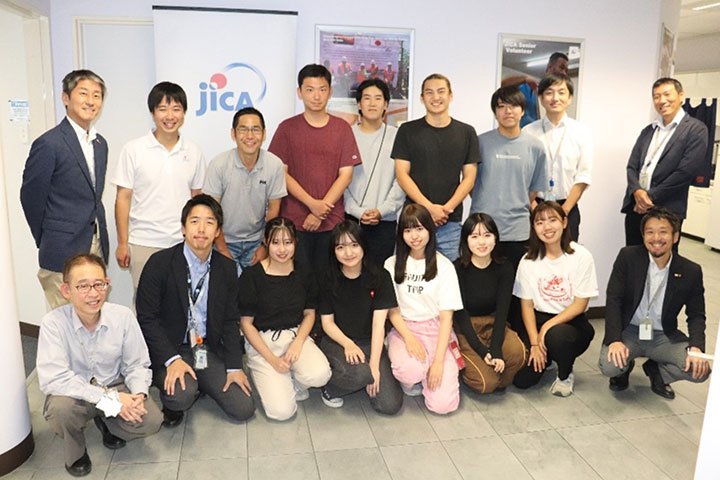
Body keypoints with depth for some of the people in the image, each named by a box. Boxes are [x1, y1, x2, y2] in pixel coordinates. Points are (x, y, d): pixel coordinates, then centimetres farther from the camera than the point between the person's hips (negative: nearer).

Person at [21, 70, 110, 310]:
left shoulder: (100, 143, 11)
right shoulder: (48, 144, -12)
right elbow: (30, 198, -7)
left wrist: (99, 240, 12)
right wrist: (48, 242, 3)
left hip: (97, 247, 7)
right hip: (64, 254, -7)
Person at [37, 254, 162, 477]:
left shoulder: (123, 316, -15)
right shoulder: (53, 323, -21)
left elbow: (137, 365, -4)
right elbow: (51, 379, -29)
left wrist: (138, 394, -25)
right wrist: (109, 398, -31)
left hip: (115, 387, 2)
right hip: (74, 394, -2)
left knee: (151, 420, -20)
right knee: (60, 408, -35)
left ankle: (107, 423, 15)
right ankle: (75, 453, 1)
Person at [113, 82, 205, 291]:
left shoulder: (194, 152, 6)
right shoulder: (133, 150, -1)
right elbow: (123, 198, 0)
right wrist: (122, 244, -2)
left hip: (184, 243, 2)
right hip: (144, 245, -2)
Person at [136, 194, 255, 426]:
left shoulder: (227, 268, 2)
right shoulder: (160, 263, -10)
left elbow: (230, 320, 5)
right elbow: (147, 318, -10)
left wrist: (234, 367, -3)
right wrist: (172, 360, -20)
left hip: (209, 349, 4)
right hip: (169, 349, -4)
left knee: (243, 408, -4)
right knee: (181, 396, -33)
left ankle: (198, 382, 21)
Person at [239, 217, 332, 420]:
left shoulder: (304, 274, 1)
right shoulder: (252, 276, -10)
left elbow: (309, 314, 9)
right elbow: (246, 323, -6)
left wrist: (298, 342, -11)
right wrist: (271, 358, -13)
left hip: (296, 335, 3)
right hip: (262, 341, -3)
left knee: (319, 375, -29)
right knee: (282, 410, -18)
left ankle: (291, 380, 6)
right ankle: (270, 378, 16)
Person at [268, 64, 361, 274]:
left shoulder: (342, 128, 6)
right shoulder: (287, 128, 4)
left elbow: (346, 175, 1)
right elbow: (281, 173, -1)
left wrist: (320, 212, -8)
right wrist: (312, 204, -12)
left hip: (332, 221, 1)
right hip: (294, 221, -1)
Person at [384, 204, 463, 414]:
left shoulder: (444, 266, -2)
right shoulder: (392, 265, 3)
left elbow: (446, 317, -5)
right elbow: (393, 310, 2)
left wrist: (438, 360, -14)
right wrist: (408, 338, -17)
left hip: (437, 331, 0)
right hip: (404, 328, 0)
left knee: (442, 404, -16)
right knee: (411, 372, -35)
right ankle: (410, 378, 3)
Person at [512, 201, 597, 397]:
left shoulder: (581, 256, -8)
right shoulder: (528, 261, -2)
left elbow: (579, 305, -9)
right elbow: (527, 305, -1)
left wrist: (548, 326, -18)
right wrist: (534, 342, -10)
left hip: (571, 322, -2)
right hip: (538, 320, 2)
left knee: (557, 336, -38)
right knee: (522, 379, -15)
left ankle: (565, 375, -3)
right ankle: (546, 357, 20)